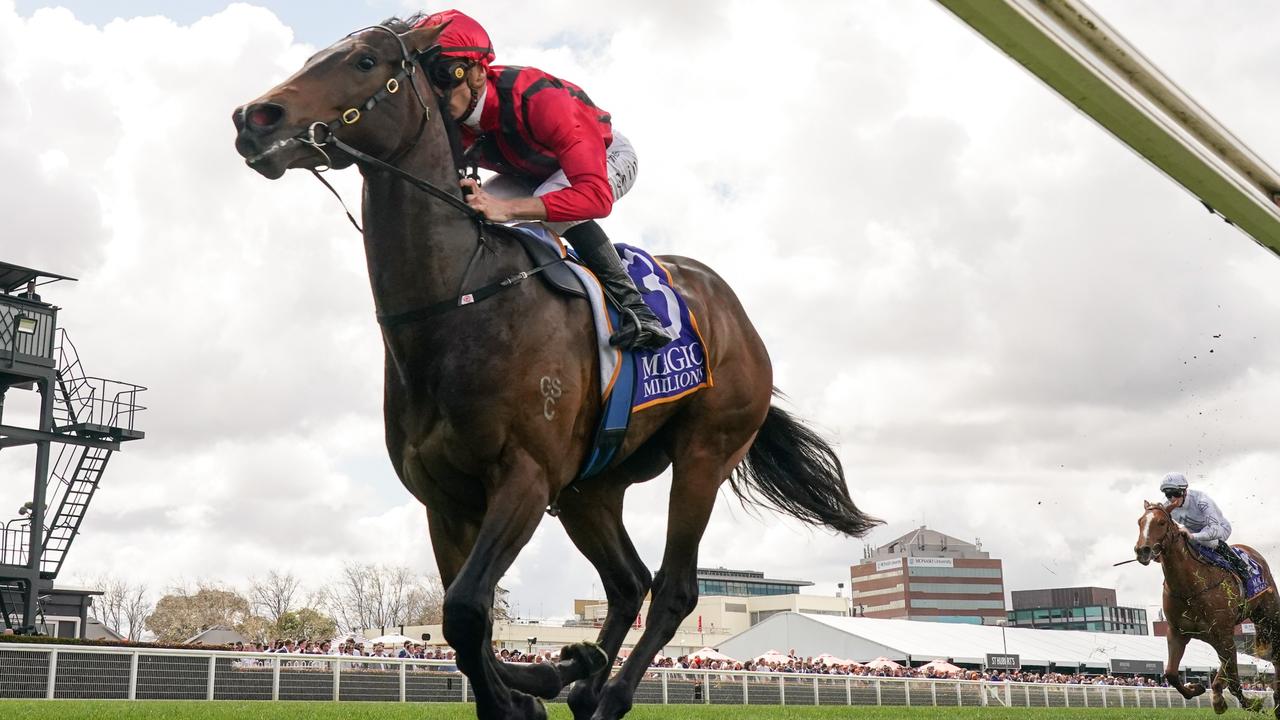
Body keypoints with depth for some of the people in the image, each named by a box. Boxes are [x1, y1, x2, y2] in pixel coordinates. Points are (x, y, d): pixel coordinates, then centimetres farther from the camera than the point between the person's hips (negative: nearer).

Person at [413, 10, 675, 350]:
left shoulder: (540, 101, -42)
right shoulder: (450, 123, -24)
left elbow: (596, 195, -51)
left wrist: (507, 208, -61)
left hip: (609, 156, -6)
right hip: (533, 173, 6)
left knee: (549, 207, -38)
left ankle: (633, 305, -25)